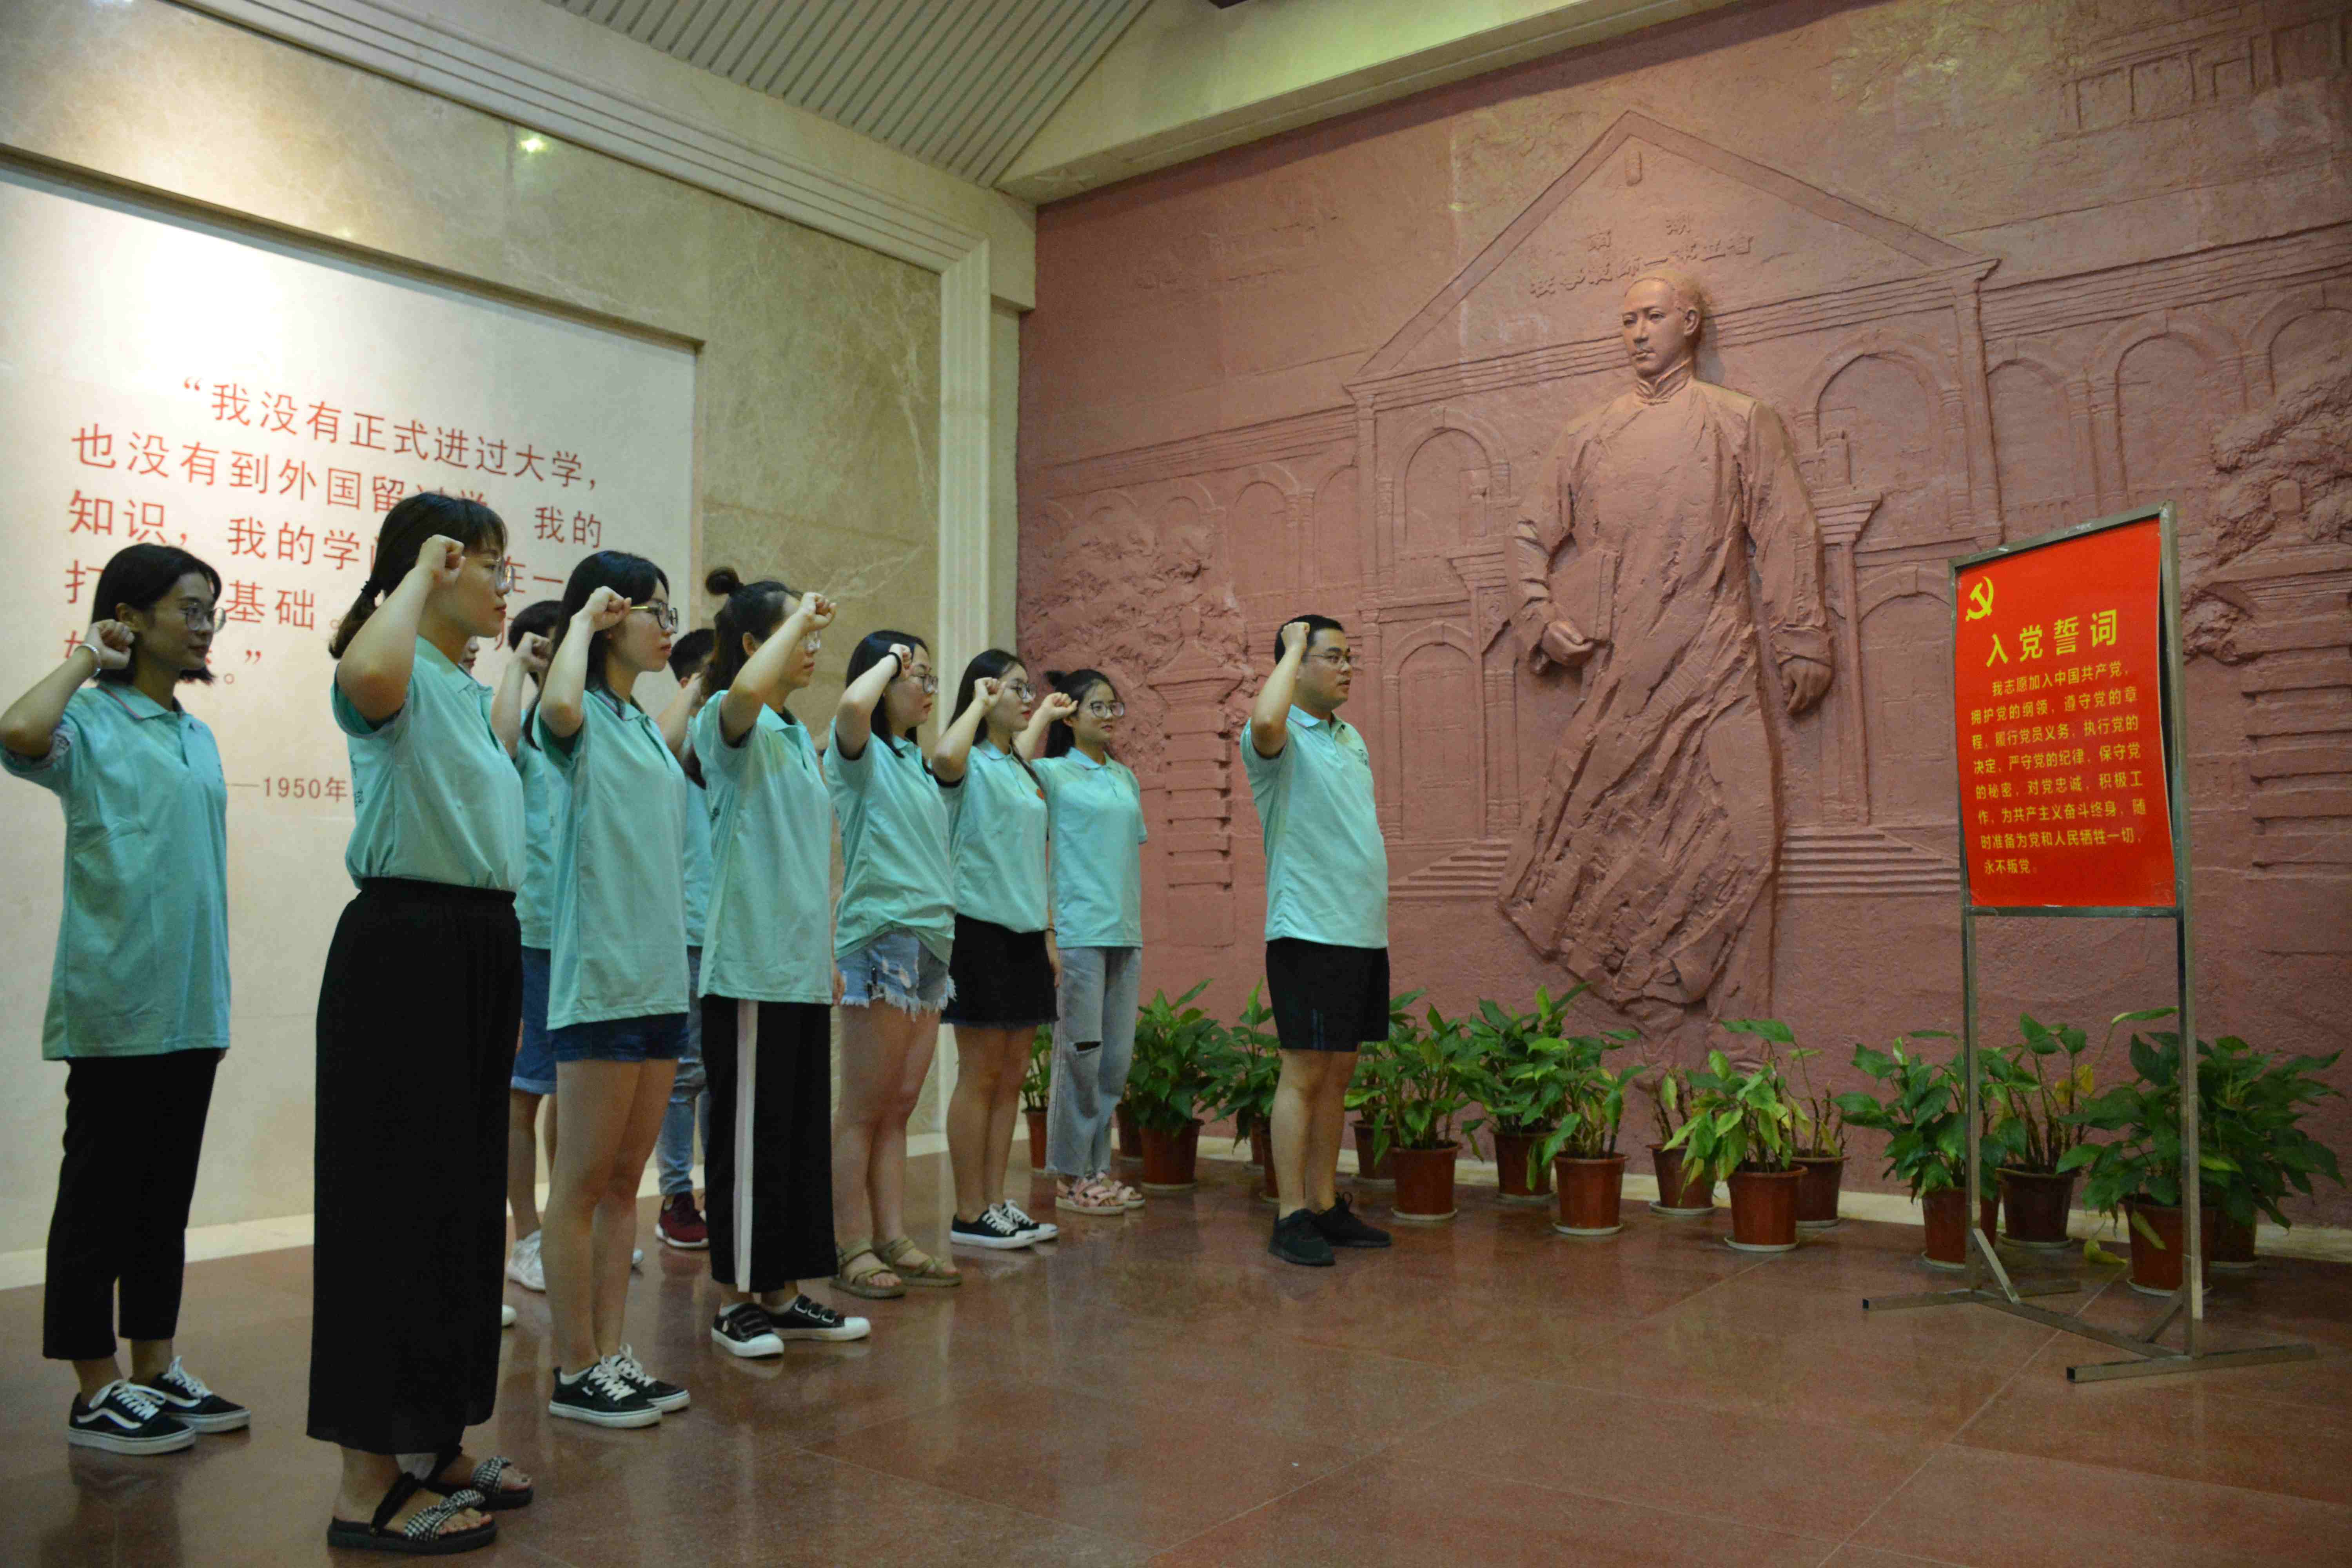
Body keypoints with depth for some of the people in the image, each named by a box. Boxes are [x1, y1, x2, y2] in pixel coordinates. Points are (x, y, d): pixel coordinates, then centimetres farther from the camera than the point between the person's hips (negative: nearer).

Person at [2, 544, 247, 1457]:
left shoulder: (198, 736, 15)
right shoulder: (92, 721, -6)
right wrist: (87, 658, -13)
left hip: (191, 1006, 7)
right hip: (117, 1004, -7)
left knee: (168, 1193, 13)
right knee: (102, 1193, 2)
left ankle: (156, 1371, 23)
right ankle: (97, 1392, 11)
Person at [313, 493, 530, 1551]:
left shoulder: (473, 694, 18)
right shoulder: (399, 676, -9)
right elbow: (367, 678, -36)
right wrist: (420, 575, -18)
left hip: (481, 947, 9)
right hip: (404, 942, -9)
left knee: (464, 1195, 13)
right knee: (397, 1196, -5)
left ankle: (430, 1447, 26)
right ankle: (368, 1484, 4)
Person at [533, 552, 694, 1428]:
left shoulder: (647, 724, 16)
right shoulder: (581, 719, -8)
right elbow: (558, 707, -30)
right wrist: (584, 622, -18)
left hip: (661, 976, 8)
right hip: (599, 976, -8)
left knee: (625, 1180, 12)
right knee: (583, 1183, 0)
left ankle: (612, 1356, 21)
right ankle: (576, 1372, 10)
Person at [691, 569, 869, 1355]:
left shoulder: (797, 735, 18)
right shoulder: (731, 722, -8)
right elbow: (748, 687, -35)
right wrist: (803, 614, -19)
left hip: (802, 966, 9)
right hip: (749, 965, -8)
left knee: (803, 1130, 12)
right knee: (749, 1134, -1)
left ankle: (783, 1294, 22)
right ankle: (735, 1299, 11)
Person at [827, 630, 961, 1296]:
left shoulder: (915, 761, 19)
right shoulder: (860, 753, -4)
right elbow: (852, 705, -29)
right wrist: (891, 660, -11)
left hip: (932, 940, 8)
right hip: (882, 937, -8)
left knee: (899, 1109, 10)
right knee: (863, 1110, -3)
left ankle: (894, 1241, 14)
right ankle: (853, 1249, 3)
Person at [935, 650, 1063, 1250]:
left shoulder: (1021, 767, 17)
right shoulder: (970, 763, -7)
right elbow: (945, 758, -34)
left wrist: (1048, 934, 17)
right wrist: (979, 703, -18)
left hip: (1024, 932, 8)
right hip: (980, 927, -8)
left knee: (1012, 1073, 9)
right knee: (980, 1073, -4)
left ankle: (996, 1203, 16)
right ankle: (969, 1215, 4)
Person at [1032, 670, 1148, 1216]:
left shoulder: (1125, 778, 16)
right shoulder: (1051, 774, -1)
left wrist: (1136, 926, 15)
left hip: (1126, 934, 6)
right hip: (1078, 933, -6)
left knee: (1117, 1059, 8)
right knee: (1081, 1055, -3)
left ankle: (1097, 1169, 18)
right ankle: (1070, 1178, 7)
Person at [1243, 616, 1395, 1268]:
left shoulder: (1352, 739, 17)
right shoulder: (1282, 739, -8)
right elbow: (1265, 721, -34)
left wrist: (1378, 915, 18)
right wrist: (1295, 646, -18)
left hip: (1364, 932, 8)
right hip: (1309, 932, -8)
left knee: (1339, 1074, 12)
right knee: (1304, 1074, -4)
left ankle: (1326, 1206, 20)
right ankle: (1291, 1217, 2)